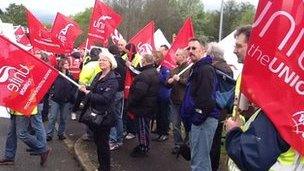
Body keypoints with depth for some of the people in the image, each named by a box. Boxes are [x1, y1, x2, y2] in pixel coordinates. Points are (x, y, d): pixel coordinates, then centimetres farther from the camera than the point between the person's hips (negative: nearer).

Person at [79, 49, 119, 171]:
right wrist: (85, 88, -4)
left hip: (104, 115, -8)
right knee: (97, 141, 18)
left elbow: (105, 98, -26)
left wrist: (88, 93, -19)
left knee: (103, 143, 3)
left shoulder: (112, 80, -17)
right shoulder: (98, 76, 8)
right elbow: (93, 90, 16)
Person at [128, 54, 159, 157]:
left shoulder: (145, 75, -26)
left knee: (142, 127, 2)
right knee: (144, 126, 20)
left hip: (143, 106, -10)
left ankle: (143, 149, 14)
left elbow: (138, 92, -30)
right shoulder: (154, 72, 8)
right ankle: (143, 146, 33)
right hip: (150, 105, 10)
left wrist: (130, 104, -17)